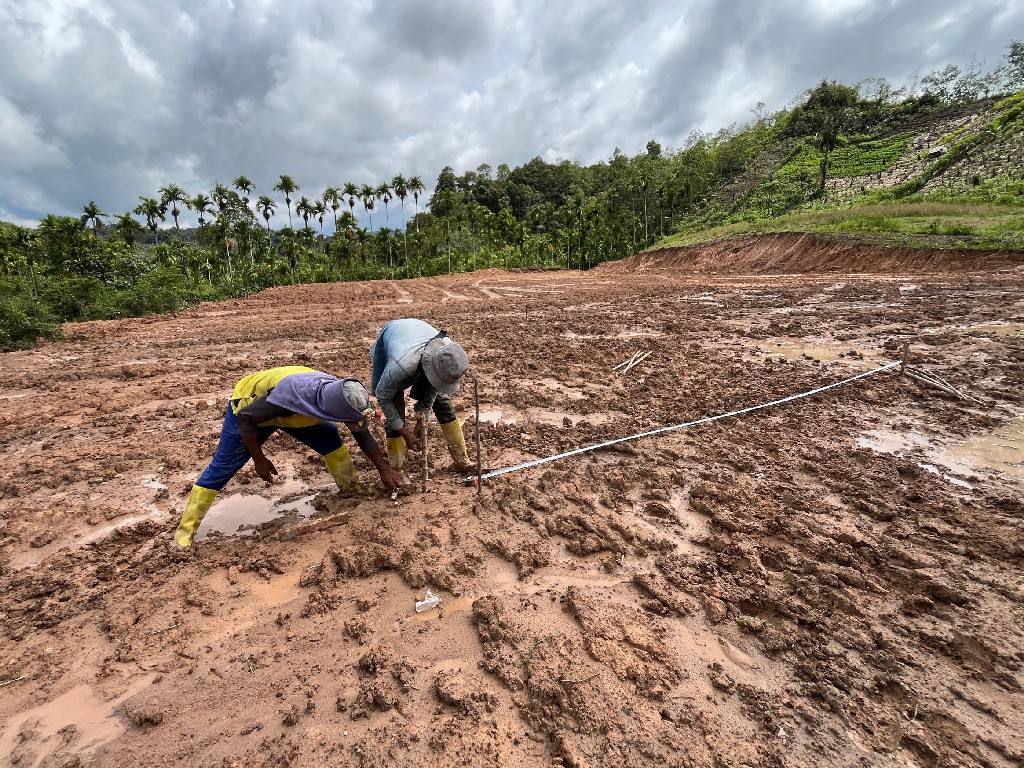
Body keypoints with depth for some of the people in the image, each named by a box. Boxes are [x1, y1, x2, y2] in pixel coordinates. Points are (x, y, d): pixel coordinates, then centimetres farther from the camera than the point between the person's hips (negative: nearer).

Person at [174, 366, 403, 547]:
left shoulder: (339, 395, -26)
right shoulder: (291, 394, -46)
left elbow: (362, 434, -10)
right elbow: (246, 418, -30)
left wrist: (384, 469, -6)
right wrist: (259, 459, -21)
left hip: (293, 413, 5)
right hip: (248, 407, -5)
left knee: (331, 439, -4)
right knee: (222, 467, -3)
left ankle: (353, 490, 12)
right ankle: (185, 531, 12)